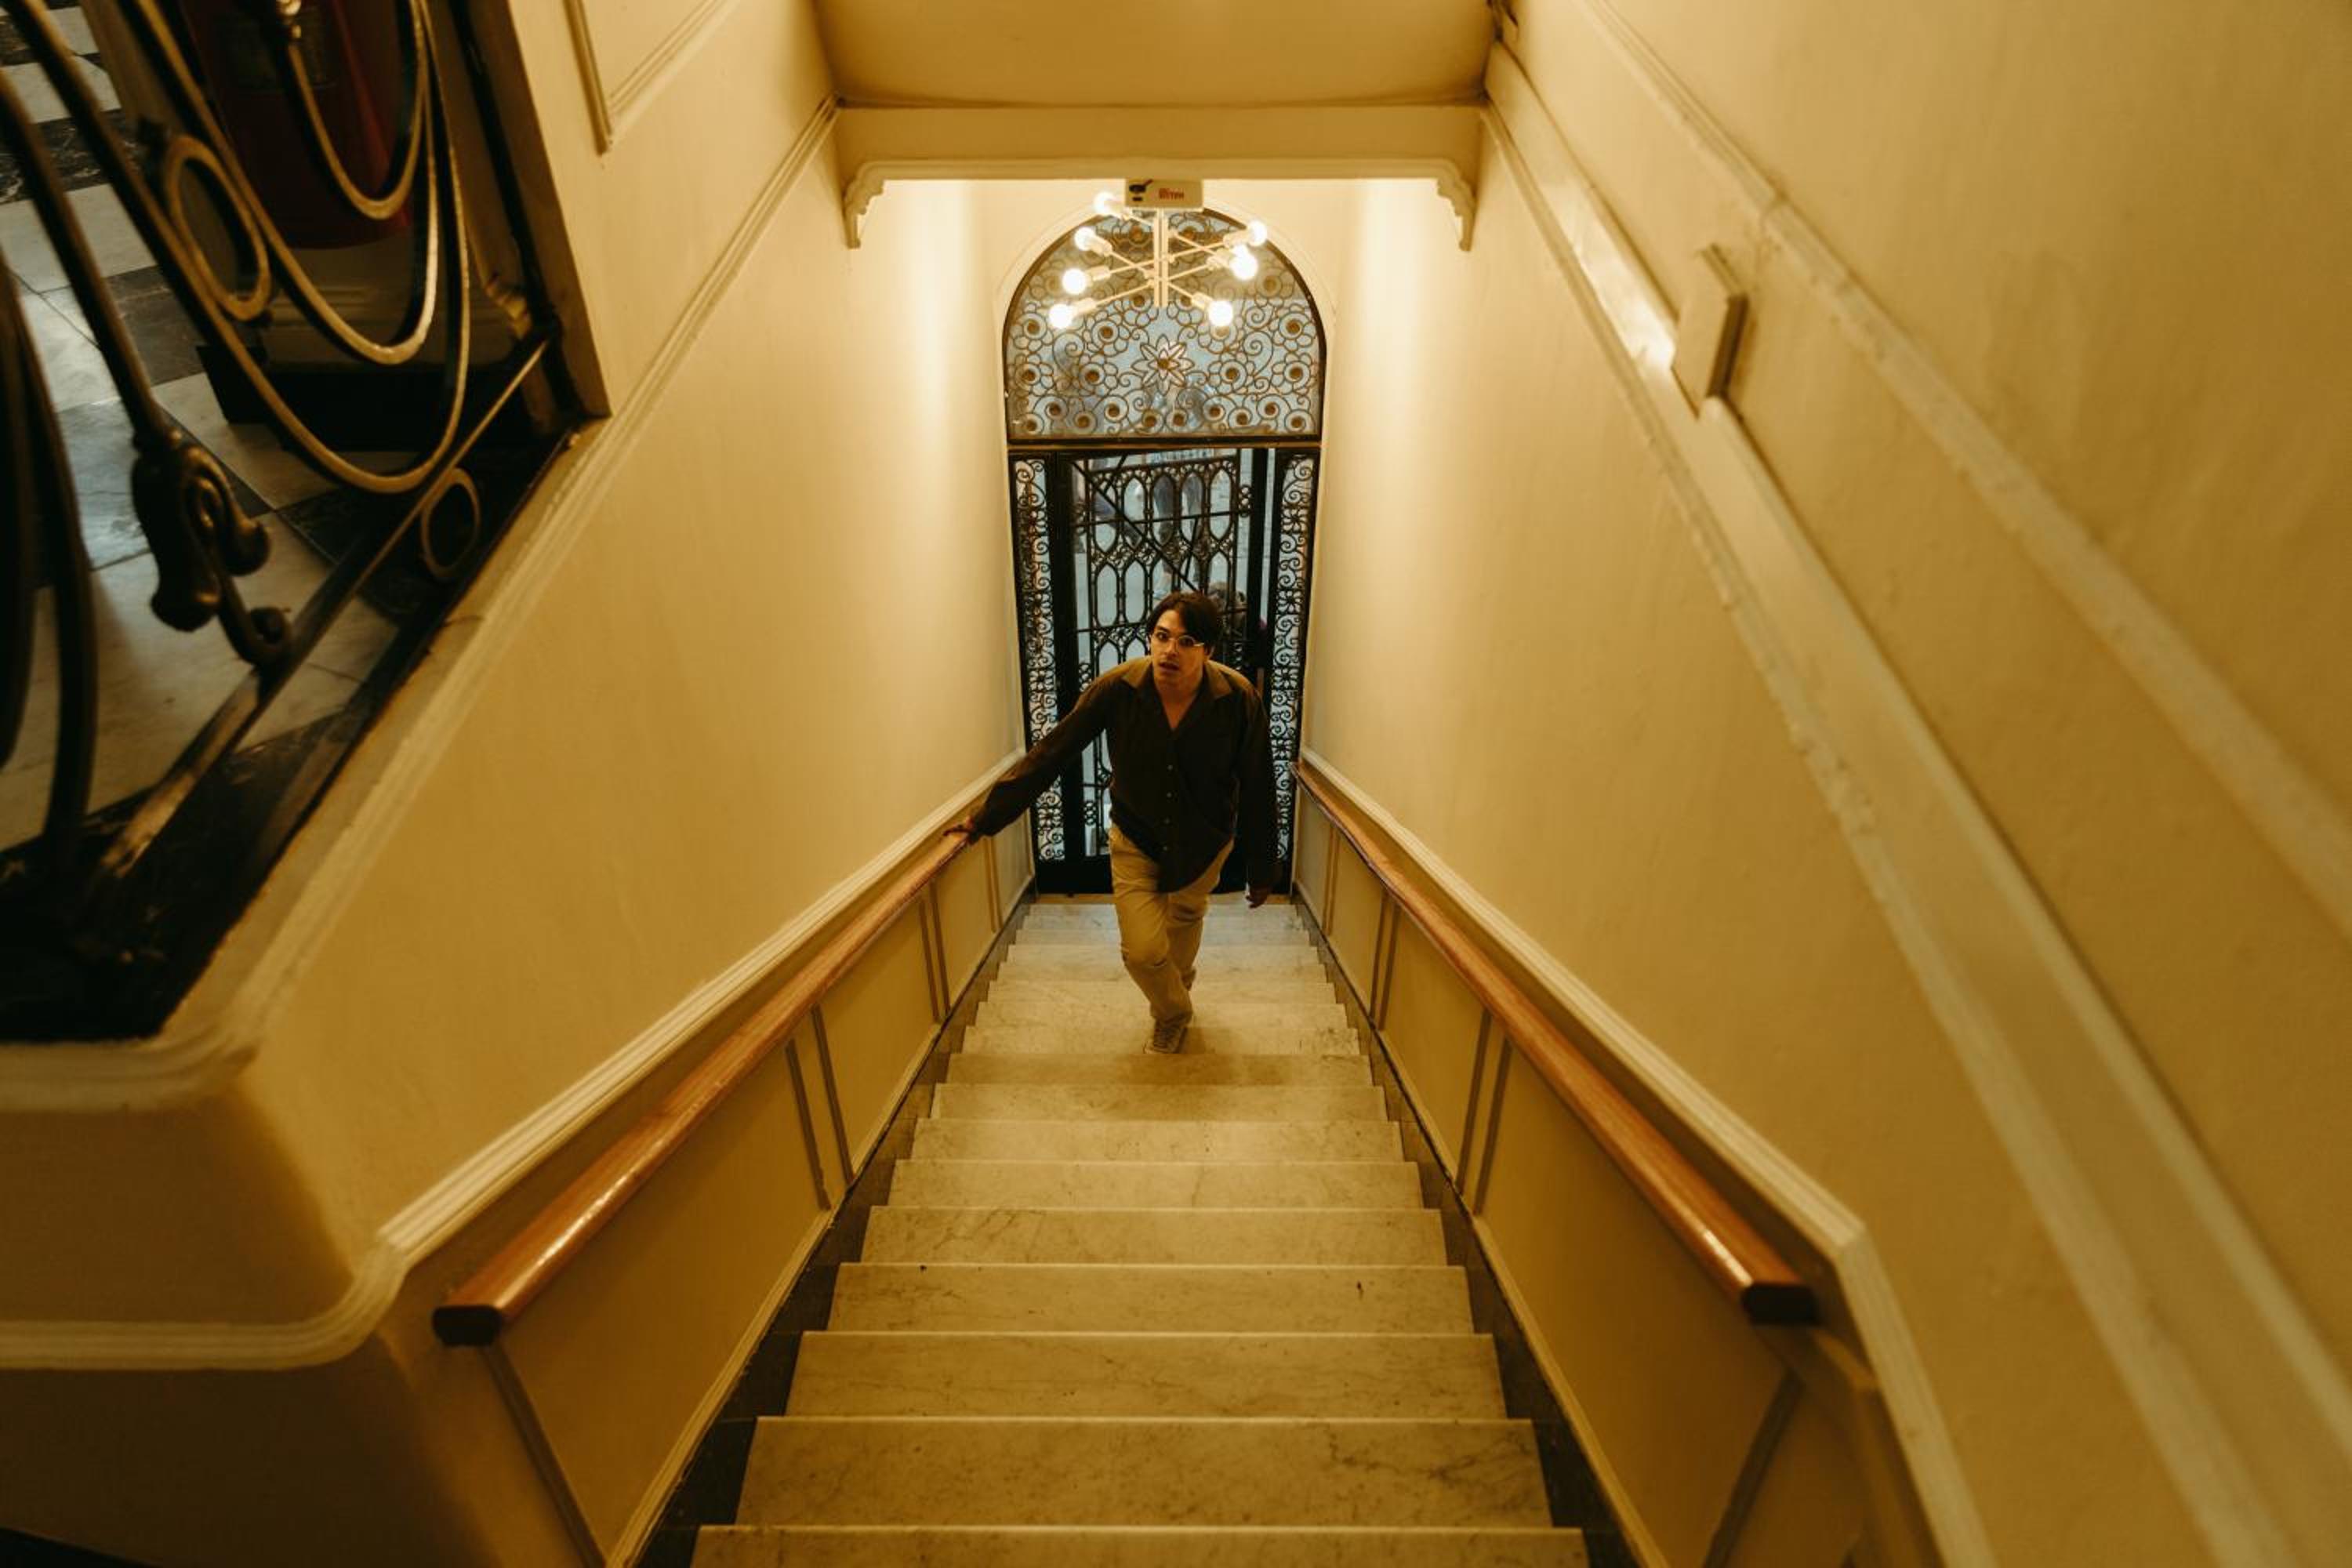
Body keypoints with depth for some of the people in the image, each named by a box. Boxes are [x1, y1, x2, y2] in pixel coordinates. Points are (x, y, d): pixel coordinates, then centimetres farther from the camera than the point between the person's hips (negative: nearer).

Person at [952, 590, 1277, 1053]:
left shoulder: (1238, 699, -25)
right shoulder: (1117, 688, -25)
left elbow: (1256, 788, -13)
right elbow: (1050, 753, -16)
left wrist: (1261, 870, -4)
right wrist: (986, 818, -14)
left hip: (1203, 842, 1)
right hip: (1135, 840, -1)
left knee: (1185, 924, 23)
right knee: (1142, 950, -7)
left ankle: (1171, 1007, 58)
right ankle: (1176, 1010, 30)